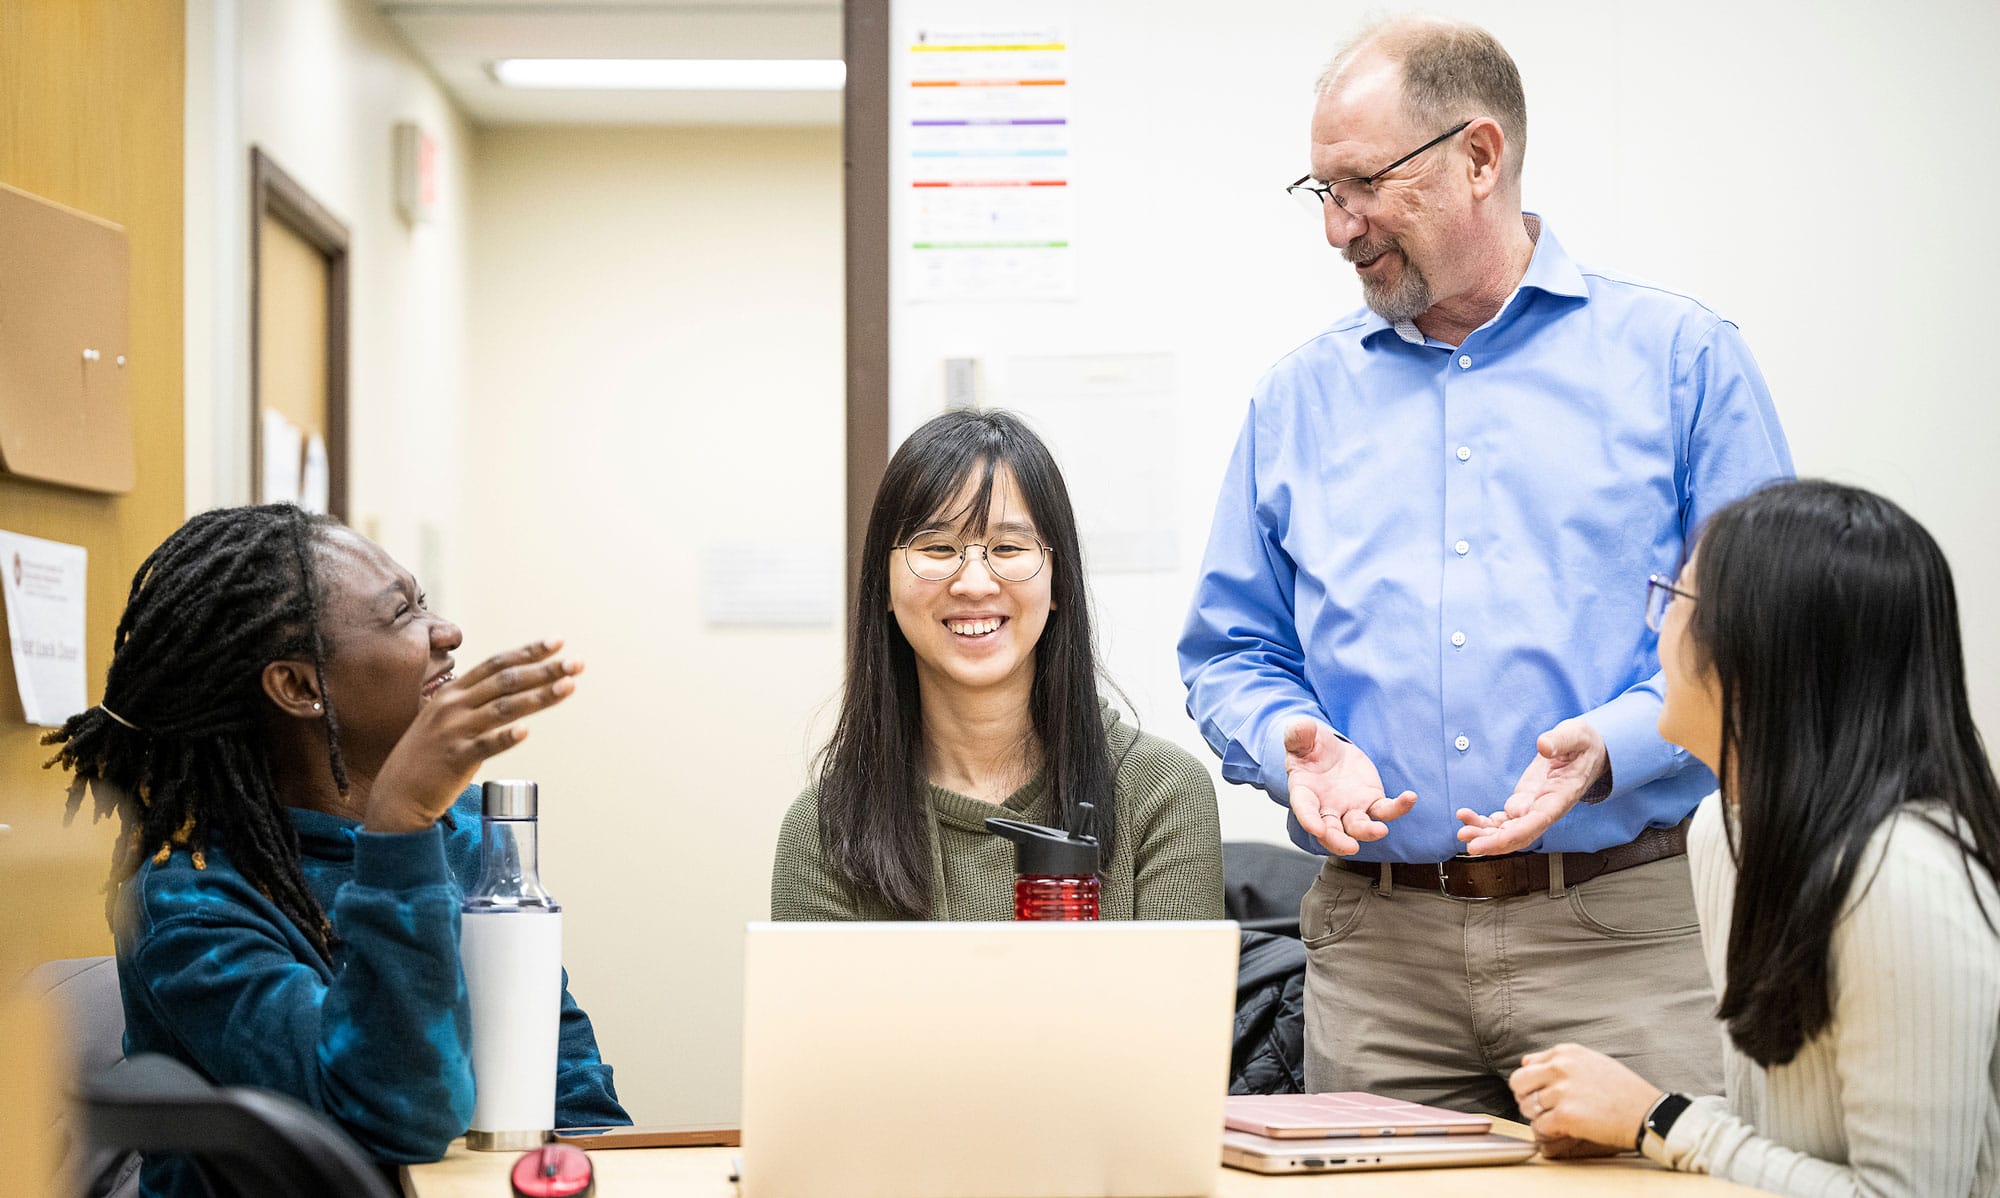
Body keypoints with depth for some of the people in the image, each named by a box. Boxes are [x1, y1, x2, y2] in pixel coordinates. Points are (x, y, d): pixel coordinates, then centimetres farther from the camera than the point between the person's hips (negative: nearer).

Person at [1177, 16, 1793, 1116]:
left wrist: (1613, 745, -17)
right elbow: (1230, 652, 15)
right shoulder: (1300, 396, 14)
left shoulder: (1677, 357, 4)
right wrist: (1294, 743, -6)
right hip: (1376, 939, 3)